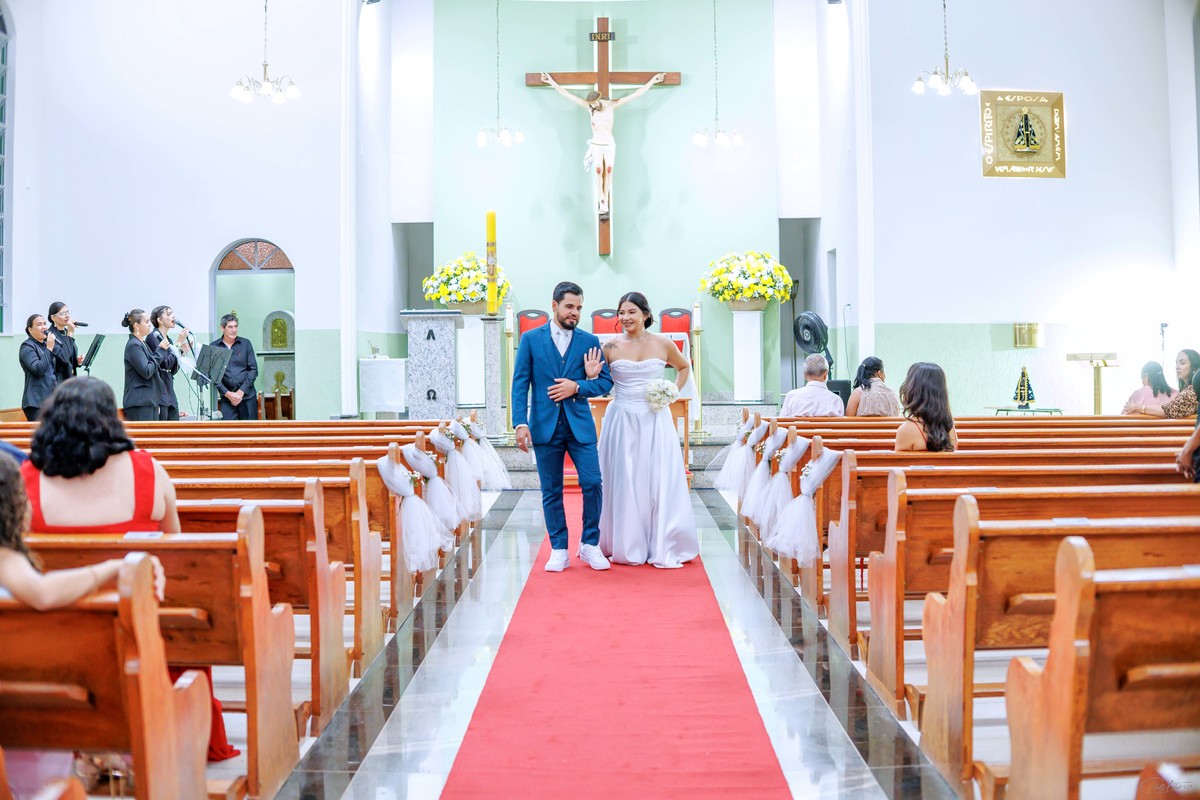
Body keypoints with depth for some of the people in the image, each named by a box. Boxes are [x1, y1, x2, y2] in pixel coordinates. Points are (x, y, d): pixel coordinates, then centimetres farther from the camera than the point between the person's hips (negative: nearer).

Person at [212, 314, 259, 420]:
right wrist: (227, 393, -9)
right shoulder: (214, 347, 3)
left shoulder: (246, 344, 5)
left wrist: (241, 392, -7)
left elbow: (253, 369, 2)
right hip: (226, 397, -1)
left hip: (247, 396, 1)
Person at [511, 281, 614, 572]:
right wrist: (520, 423, -10)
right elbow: (520, 384, 0)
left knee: (592, 484, -5)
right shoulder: (531, 339, 4)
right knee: (551, 492, 5)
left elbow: (605, 381, 6)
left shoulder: (589, 341, 7)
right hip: (545, 426, 0)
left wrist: (577, 387, -12)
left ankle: (590, 545, 12)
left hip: (580, 425, 1)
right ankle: (559, 551, 16)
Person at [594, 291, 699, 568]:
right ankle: (627, 547, 17)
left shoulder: (663, 344, 1)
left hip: (655, 421, 0)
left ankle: (663, 547, 12)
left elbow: (684, 367, 19)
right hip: (621, 421, 0)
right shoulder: (611, 346, 0)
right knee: (623, 483, 4)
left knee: (660, 481, 1)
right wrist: (591, 376, -18)